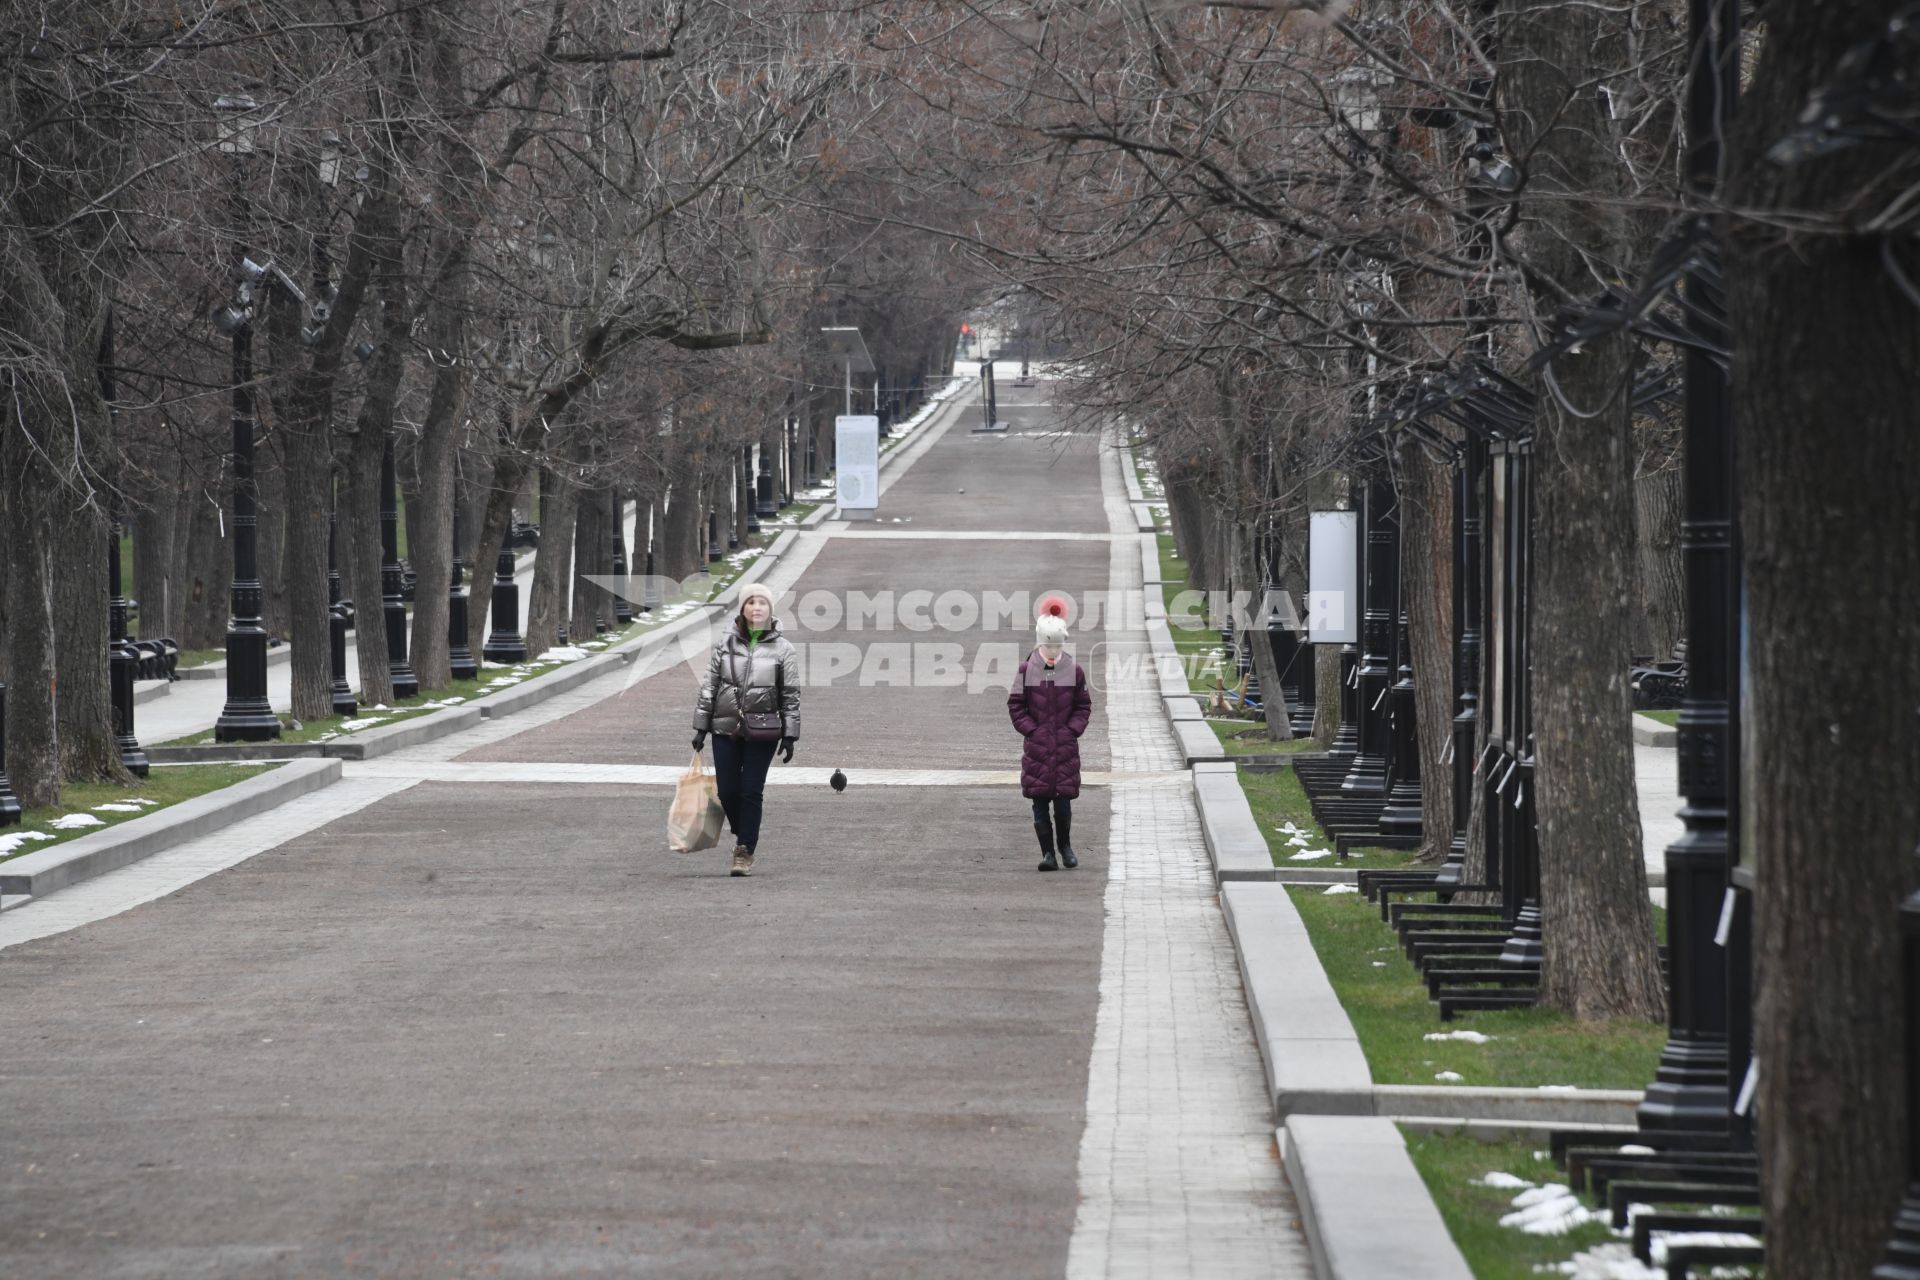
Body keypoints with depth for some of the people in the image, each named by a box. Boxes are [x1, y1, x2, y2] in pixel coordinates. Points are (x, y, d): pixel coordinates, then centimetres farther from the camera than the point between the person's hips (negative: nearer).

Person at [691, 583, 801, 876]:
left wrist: (789, 735, -2)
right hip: (726, 729, 2)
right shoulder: (725, 644, 4)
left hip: (762, 732, -2)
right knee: (727, 791, 2)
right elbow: (709, 687, 7)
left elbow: (791, 696, 2)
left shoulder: (783, 649, 0)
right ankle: (742, 836, 29)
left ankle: (745, 852, 5)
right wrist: (701, 727, 5)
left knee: (751, 791, -3)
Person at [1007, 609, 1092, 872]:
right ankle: (1047, 853, 4)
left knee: (1063, 798, 0)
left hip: (1066, 745, 0)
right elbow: (1016, 705, 4)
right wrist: (1031, 729, -6)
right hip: (1036, 746, 0)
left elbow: (1083, 706, 9)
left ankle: (1065, 845, 23)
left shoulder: (1074, 671, 2)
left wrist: (1073, 730, -4)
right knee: (1040, 801, -1)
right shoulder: (1027, 670, -1)